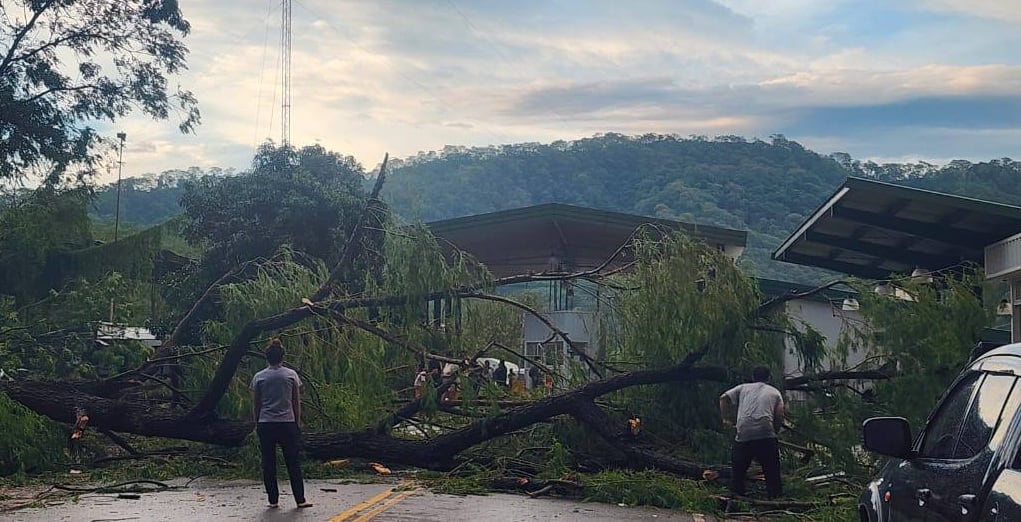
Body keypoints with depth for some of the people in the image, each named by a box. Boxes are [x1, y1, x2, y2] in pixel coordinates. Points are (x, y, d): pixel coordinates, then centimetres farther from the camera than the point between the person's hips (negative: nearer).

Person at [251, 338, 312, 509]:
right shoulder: (291, 375, 0)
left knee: (268, 463, 7)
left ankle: (273, 500, 8)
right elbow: (296, 402, 4)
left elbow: (255, 405, 5)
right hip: (287, 423, 0)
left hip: (265, 424, 0)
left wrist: (257, 424, 14)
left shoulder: (258, 377, 1)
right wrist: (297, 423, 12)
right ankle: (300, 499, 5)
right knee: (293, 463, 5)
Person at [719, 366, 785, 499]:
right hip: (766, 434, -1)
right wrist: (775, 431, 18)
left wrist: (726, 419, 14)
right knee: (772, 468, 9)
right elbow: (780, 416, 6)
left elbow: (724, 398, 10)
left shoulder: (743, 388, 22)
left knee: (738, 467, 15)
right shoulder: (775, 392, 19)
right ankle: (775, 494, 10)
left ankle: (736, 495, 18)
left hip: (743, 433, 1)